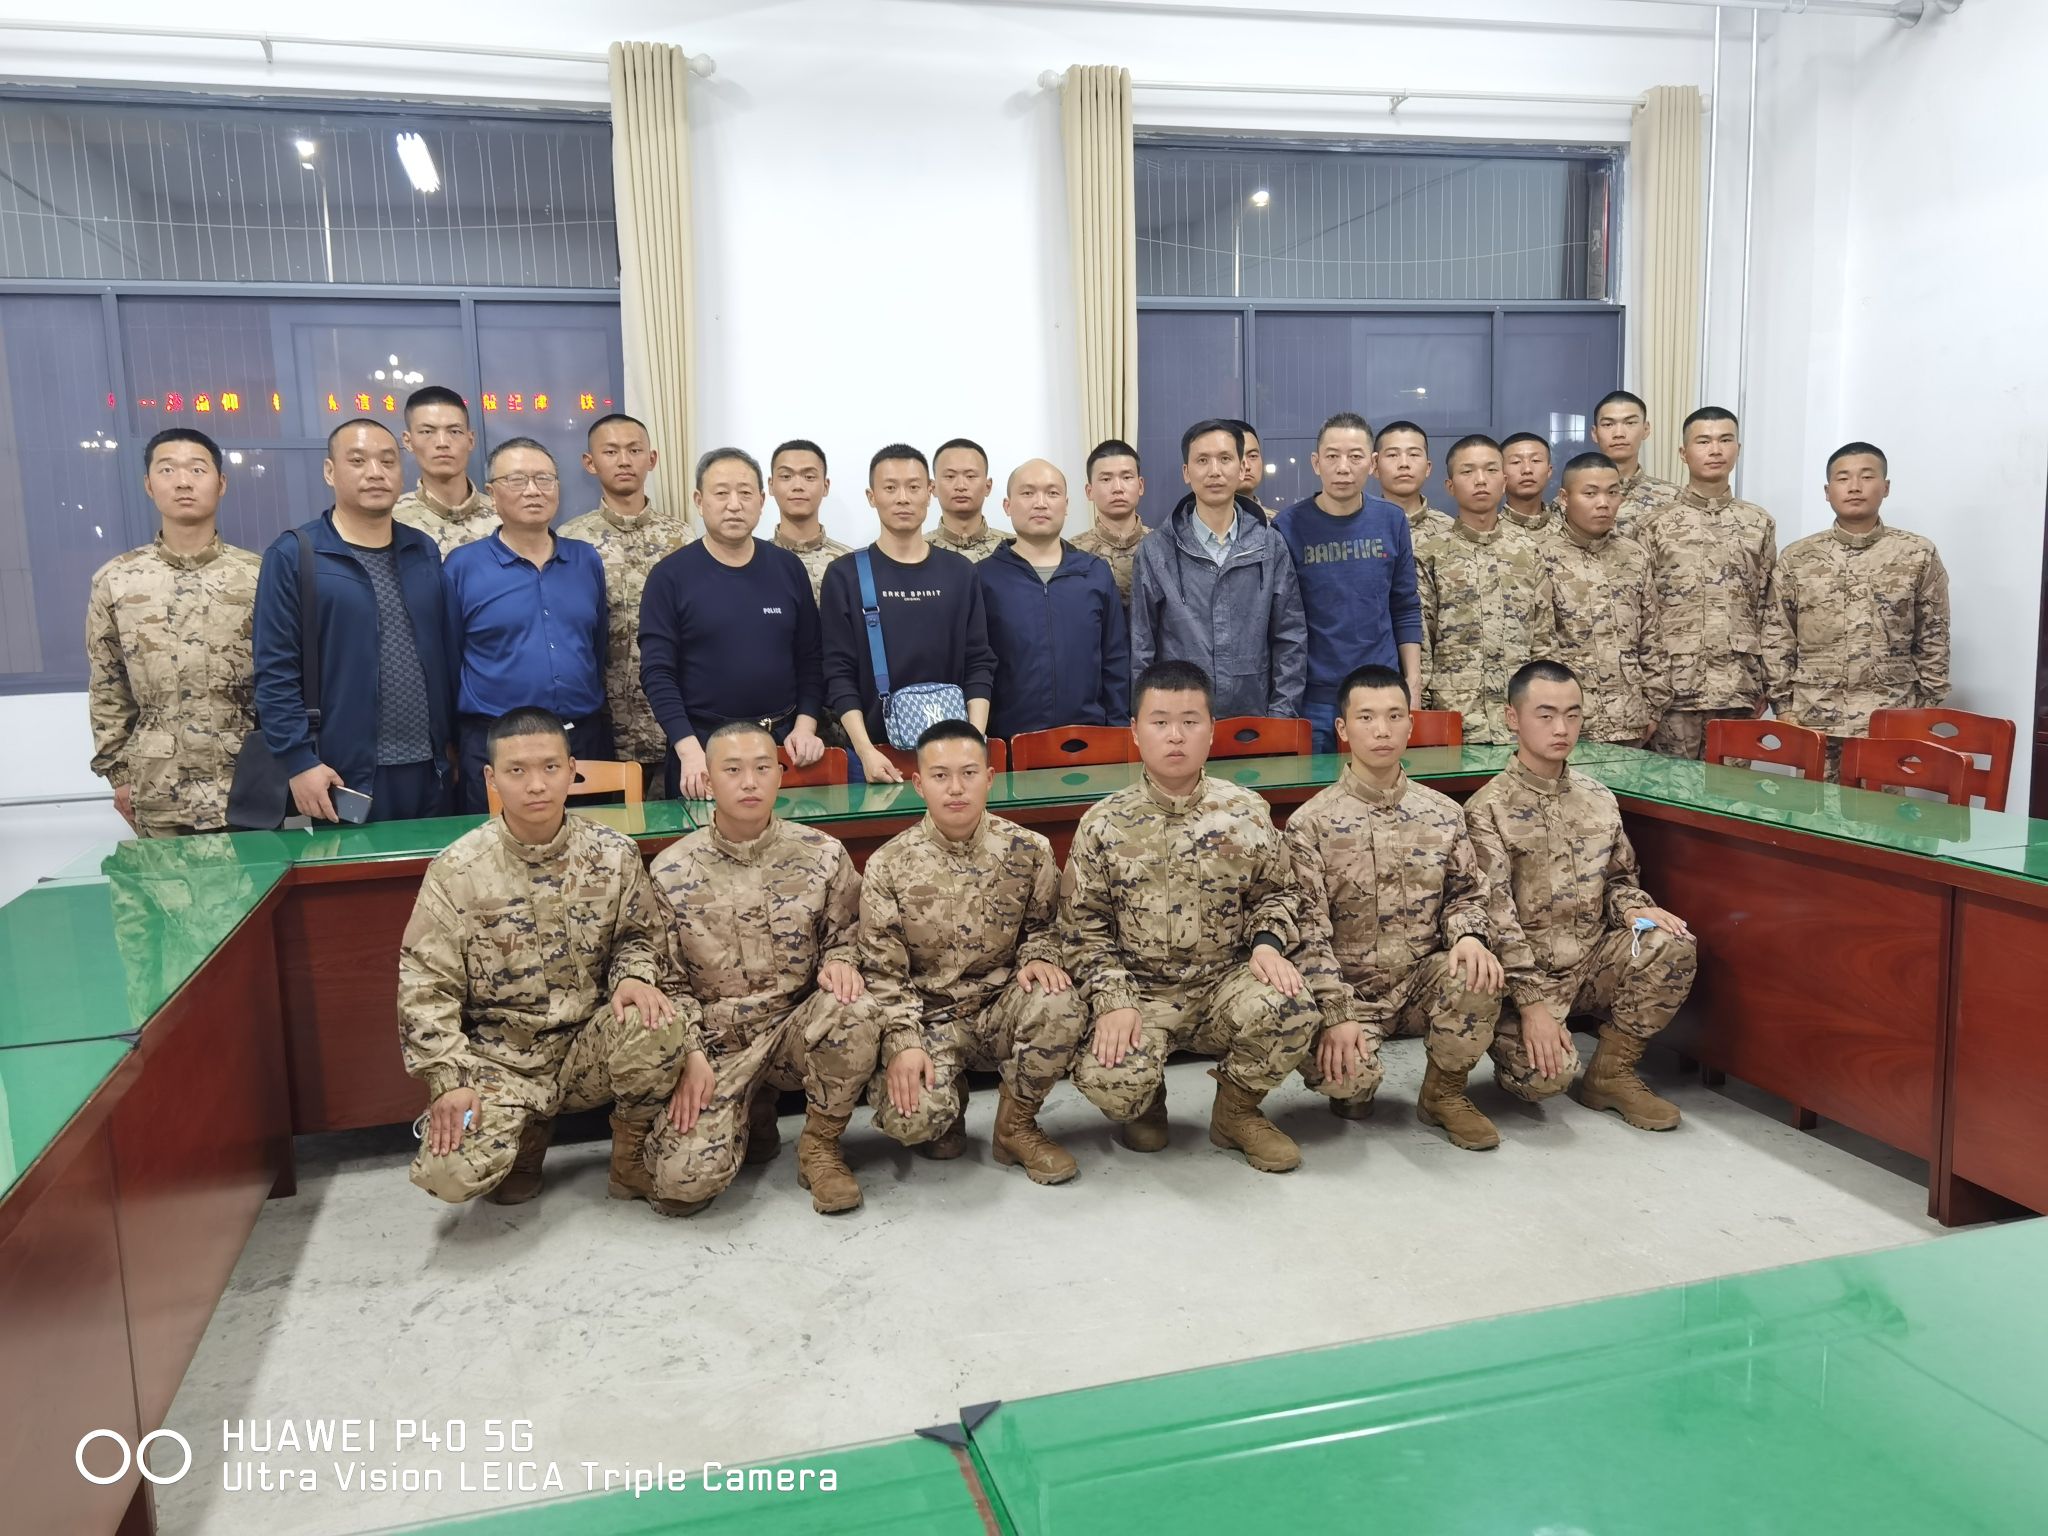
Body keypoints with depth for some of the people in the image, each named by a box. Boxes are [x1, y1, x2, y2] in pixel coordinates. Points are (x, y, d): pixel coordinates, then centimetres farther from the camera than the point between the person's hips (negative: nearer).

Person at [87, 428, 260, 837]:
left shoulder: (258, 575, 1)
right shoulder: (114, 581, 4)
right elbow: (107, 689, 8)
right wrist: (118, 773, 5)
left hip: (249, 786, -1)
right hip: (158, 794, 1)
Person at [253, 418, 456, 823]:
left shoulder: (425, 552, 11)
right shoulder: (292, 555, -5)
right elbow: (276, 671, -8)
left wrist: (452, 741, 11)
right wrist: (300, 760, -13)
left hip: (431, 772, 5)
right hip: (344, 777, -5)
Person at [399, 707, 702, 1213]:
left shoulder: (613, 855, -4)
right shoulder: (457, 870, -8)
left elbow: (642, 938, 7)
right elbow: (426, 985, -6)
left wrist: (635, 975, -17)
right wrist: (449, 1079, -16)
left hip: (588, 1045, 1)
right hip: (498, 1057, 0)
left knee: (657, 1027, -32)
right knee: (451, 1173, -24)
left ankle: (631, 1159, -1)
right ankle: (526, 1133, 15)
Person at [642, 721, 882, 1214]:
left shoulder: (821, 854, -3)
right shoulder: (671, 870, -4)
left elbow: (848, 933, 8)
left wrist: (840, 961, -16)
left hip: (796, 1027, 1)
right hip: (715, 1042, -1)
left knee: (856, 1012, -34)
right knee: (687, 1177, -22)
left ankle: (820, 1148, -7)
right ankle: (750, 1114, 14)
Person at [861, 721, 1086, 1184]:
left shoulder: (1027, 850, -4)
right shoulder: (889, 865, -7)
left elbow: (1042, 925, 10)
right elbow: (883, 969, -5)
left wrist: (1037, 958, -14)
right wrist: (904, 1043, -18)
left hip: (1002, 1008, 1)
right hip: (928, 1016, -1)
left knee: (1059, 1005, -33)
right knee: (910, 1119, -28)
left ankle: (1016, 1125, -4)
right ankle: (947, 1099, 14)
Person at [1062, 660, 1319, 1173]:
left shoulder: (1245, 812, 0)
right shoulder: (1104, 824, -3)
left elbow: (1278, 891, 11)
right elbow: (1085, 926, -1)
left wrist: (1268, 942, -10)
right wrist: (1112, 1000, -14)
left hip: (1227, 981, 2)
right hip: (1140, 991, -1)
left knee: (1292, 1010, -31)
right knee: (1108, 1081, -30)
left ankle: (1237, 1111, 3)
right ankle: (1146, 1105, 13)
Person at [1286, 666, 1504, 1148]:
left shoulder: (1443, 813, 3)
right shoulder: (1311, 822, -8)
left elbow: (1466, 894, 11)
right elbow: (1309, 930, -11)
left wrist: (1469, 936, -14)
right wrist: (1337, 1014, -20)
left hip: (1425, 981, 3)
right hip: (1348, 989, -3)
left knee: (1478, 977, -30)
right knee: (1343, 1074, -31)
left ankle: (1445, 1093, 0)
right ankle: (1355, 1084, 12)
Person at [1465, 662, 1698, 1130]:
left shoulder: (1599, 799, 7)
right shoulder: (1488, 809, -11)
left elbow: (1618, 879, 19)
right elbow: (1496, 916, -16)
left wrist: (1635, 908, -7)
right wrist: (1532, 1001, -23)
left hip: (1594, 961, 6)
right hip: (1525, 970, -6)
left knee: (1674, 945, -21)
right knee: (1547, 1075, -28)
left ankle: (1612, 1072, -3)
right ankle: (1512, 1038, 11)